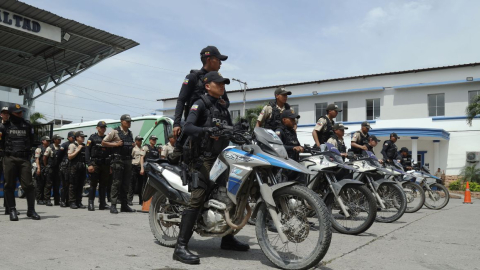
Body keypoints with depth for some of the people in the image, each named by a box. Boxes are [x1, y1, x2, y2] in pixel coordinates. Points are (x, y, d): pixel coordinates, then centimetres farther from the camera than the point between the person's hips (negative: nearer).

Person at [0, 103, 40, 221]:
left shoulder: (27, 125, 12)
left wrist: (25, 150, 8)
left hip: (25, 159, 0)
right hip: (9, 159, 0)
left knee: (28, 185, -4)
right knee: (10, 185, 3)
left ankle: (31, 210, 3)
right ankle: (12, 210, 10)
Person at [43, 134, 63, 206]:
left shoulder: (61, 148, 8)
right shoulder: (50, 148, -6)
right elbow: (44, 158, -3)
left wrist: (60, 166, 9)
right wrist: (46, 166, 0)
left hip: (57, 169, 5)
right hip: (50, 169, -5)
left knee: (57, 185, 8)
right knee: (49, 185, -2)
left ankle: (57, 201, 13)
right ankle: (47, 200, 2)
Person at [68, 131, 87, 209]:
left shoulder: (84, 146, 17)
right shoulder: (72, 145, -1)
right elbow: (70, 156, -9)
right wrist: (78, 150, -10)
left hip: (83, 167, 6)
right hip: (74, 167, -6)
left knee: (81, 185, 7)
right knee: (73, 185, -3)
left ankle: (79, 202, 11)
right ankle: (72, 202, 1)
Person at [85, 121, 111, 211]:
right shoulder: (92, 138, 2)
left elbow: (111, 152, 15)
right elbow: (87, 152, -4)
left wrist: (110, 165, 8)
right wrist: (89, 164, -14)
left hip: (105, 165, 4)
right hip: (95, 164, -4)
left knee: (103, 185, 7)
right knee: (93, 184, -2)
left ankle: (102, 204, 13)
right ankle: (91, 204, 4)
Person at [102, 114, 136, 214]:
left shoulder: (130, 133, 16)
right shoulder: (115, 132, -2)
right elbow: (103, 143, -2)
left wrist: (132, 145, 9)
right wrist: (116, 144, -12)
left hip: (128, 160, 6)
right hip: (118, 160, -6)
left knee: (126, 183, 8)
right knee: (117, 182, -8)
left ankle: (124, 205, 15)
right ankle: (113, 205, -5)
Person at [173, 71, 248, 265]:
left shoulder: (223, 109, 21)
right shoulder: (200, 104, -3)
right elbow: (187, 127, -19)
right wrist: (207, 130, -34)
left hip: (221, 157, 8)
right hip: (204, 158, -8)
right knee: (197, 199, -18)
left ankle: (227, 239, 27)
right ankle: (181, 247, -18)